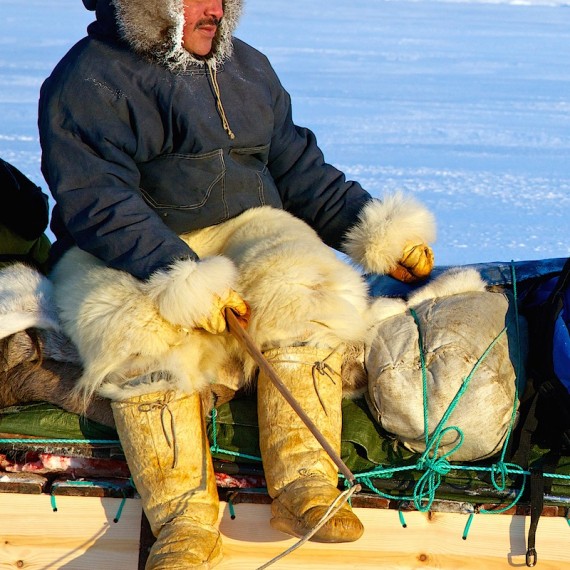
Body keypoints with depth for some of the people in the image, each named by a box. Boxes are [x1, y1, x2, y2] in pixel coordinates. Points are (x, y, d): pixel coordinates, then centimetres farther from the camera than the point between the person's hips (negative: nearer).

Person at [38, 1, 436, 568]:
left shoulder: (247, 68, 19)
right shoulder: (88, 81, -3)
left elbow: (298, 169, 21)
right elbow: (98, 206, -16)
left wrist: (380, 230, 6)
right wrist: (182, 280, -29)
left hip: (246, 230, 4)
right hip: (121, 258, -4)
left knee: (305, 292, -28)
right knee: (139, 333, -37)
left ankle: (304, 485, -32)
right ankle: (185, 517, -35)